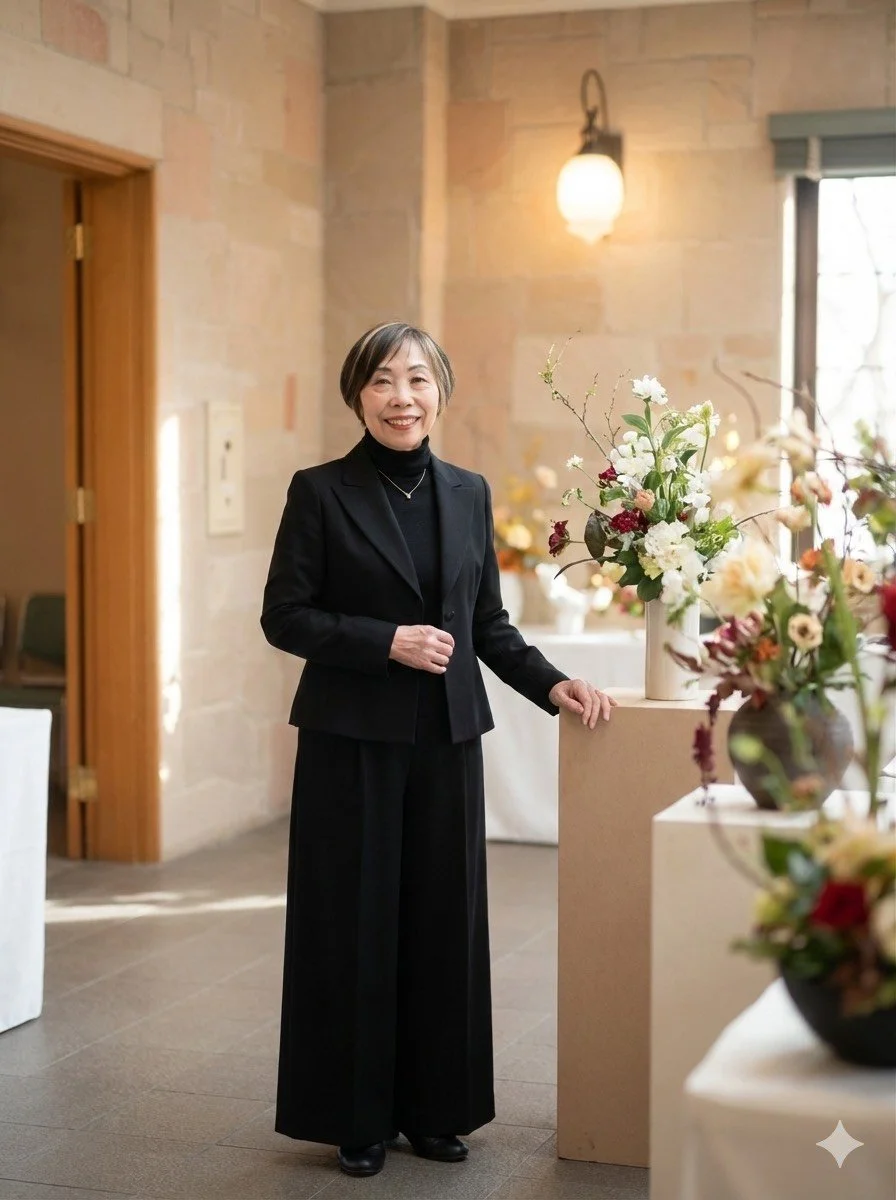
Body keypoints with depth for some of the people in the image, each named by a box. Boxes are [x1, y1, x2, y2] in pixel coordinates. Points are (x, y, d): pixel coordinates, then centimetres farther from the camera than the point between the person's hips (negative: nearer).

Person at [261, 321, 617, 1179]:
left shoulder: (468, 493, 9)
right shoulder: (321, 492, -4)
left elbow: (488, 623, 13)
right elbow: (285, 617, -6)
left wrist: (550, 684, 0)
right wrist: (387, 641, -16)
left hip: (446, 738, 4)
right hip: (353, 739, -4)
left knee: (445, 917, 8)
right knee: (355, 921, 3)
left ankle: (434, 1107, 22)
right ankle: (356, 1116, 17)